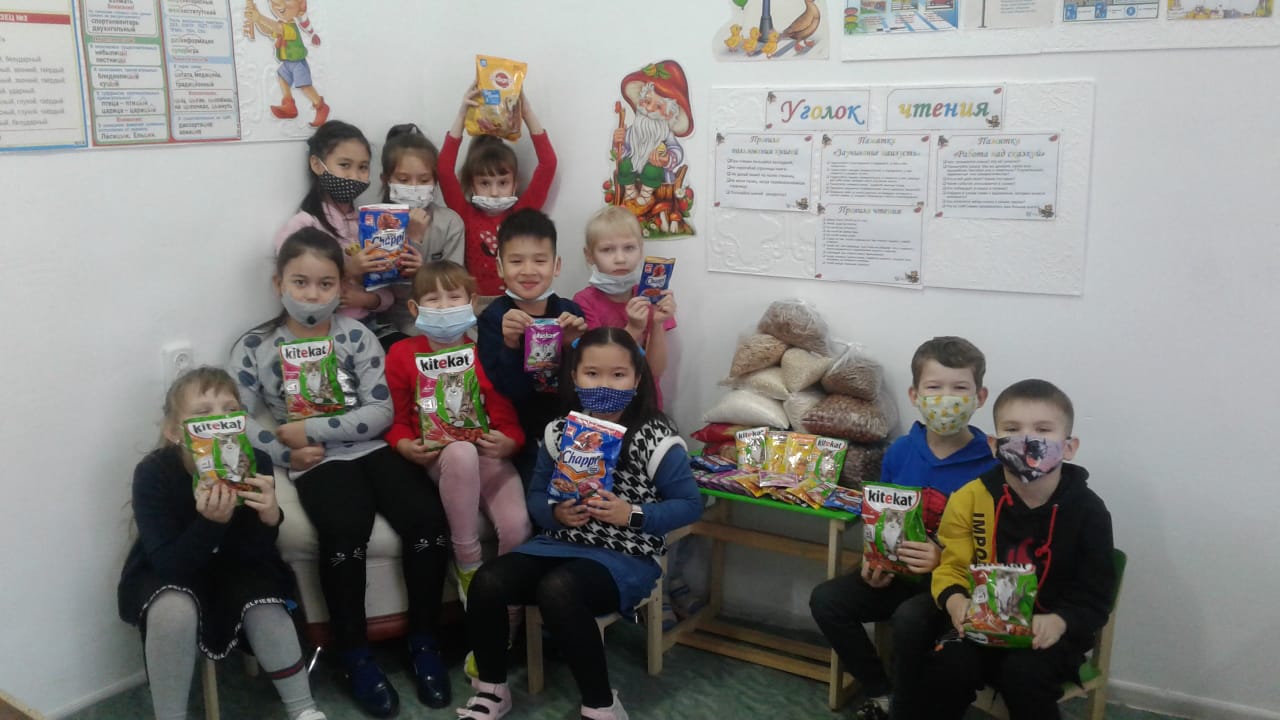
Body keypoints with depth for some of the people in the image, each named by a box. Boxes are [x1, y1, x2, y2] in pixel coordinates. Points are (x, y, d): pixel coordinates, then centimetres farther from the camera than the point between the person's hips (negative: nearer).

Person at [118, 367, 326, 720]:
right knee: (175, 609, -33)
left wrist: (269, 519, -38)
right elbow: (169, 563, -31)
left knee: (265, 607, -25)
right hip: (166, 574, -2)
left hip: (235, 567, 2)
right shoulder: (153, 473, -27)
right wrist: (210, 522, -47)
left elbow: (253, 555, -18)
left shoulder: (256, 463, -22)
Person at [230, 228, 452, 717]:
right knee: (346, 530, -31)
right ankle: (354, 654, -9)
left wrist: (311, 429, -11)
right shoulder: (254, 347, 4)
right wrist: (285, 453, -10)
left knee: (427, 517, -23)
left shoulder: (356, 335, 2)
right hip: (317, 462, -1)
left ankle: (422, 640, -2)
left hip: (373, 448, 2)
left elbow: (382, 411, -4)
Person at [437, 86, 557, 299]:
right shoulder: (466, 214, 3)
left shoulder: (522, 211, 5)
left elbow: (548, 164, -1)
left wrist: (527, 113, -5)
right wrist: (462, 115, -9)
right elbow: (444, 169, -7)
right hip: (477, 303, 0)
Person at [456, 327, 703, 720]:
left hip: (627, 556, -5)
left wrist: (632, 515, -19)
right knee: (487, 582, -19)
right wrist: (556, 513, -11)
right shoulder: (559, 432, 4)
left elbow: (690, 504, -6)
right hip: (562, 542, 5)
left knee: (557, 589, -35)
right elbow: (536, 495, 12)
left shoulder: (655, 437, -9)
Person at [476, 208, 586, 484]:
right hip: (520, 433, -2)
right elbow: (501, 395, -14)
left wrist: (575, 345, -18)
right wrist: (510, 346, -27)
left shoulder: (570, 313, 0)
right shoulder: (493, 317, -7)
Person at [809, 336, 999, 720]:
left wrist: (945, 559, -28)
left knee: (910, 618, -34)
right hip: (898, 573, 6)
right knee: (826, 599, -11)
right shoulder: (899, 452, 1)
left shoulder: (989, 466, -16)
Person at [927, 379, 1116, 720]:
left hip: (1051, 630, -1)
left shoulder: (1087, 510, -8)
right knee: (947, 665, -24)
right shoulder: (972, 497, -6)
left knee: (1023, 674, -29)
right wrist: (955, 600, -22)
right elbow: (952, 565, 0)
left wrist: (1059, 622, -26)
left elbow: (1095, 596, -6)